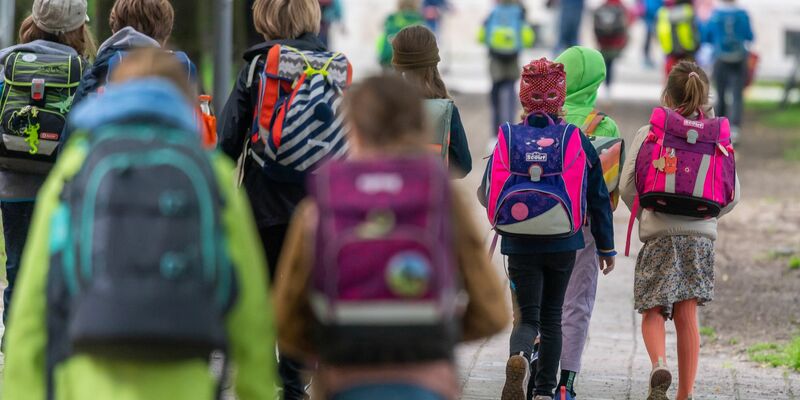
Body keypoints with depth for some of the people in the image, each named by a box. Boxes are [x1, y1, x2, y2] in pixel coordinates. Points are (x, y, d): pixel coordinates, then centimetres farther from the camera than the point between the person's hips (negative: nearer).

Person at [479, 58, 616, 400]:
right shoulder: (577, 141, -4)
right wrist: (606, 246, 12)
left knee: (527, 317, 4)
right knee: (551, 316, 16)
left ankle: (519, 356, -28)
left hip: (519, 244, -1)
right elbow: (599, 198, 1)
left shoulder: (508, 139, -4)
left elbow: (487, 194, 0)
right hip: (563, 244, 1)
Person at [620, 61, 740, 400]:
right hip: (701, 235, 2)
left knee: (653, 312, 6)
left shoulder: (650, 134, -2)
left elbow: (627, 184, -6)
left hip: (659, 233, -2)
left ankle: (659, 364, -23)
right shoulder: (715, 137, 5)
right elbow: (731, 194, 5)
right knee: (687, 315, 6)